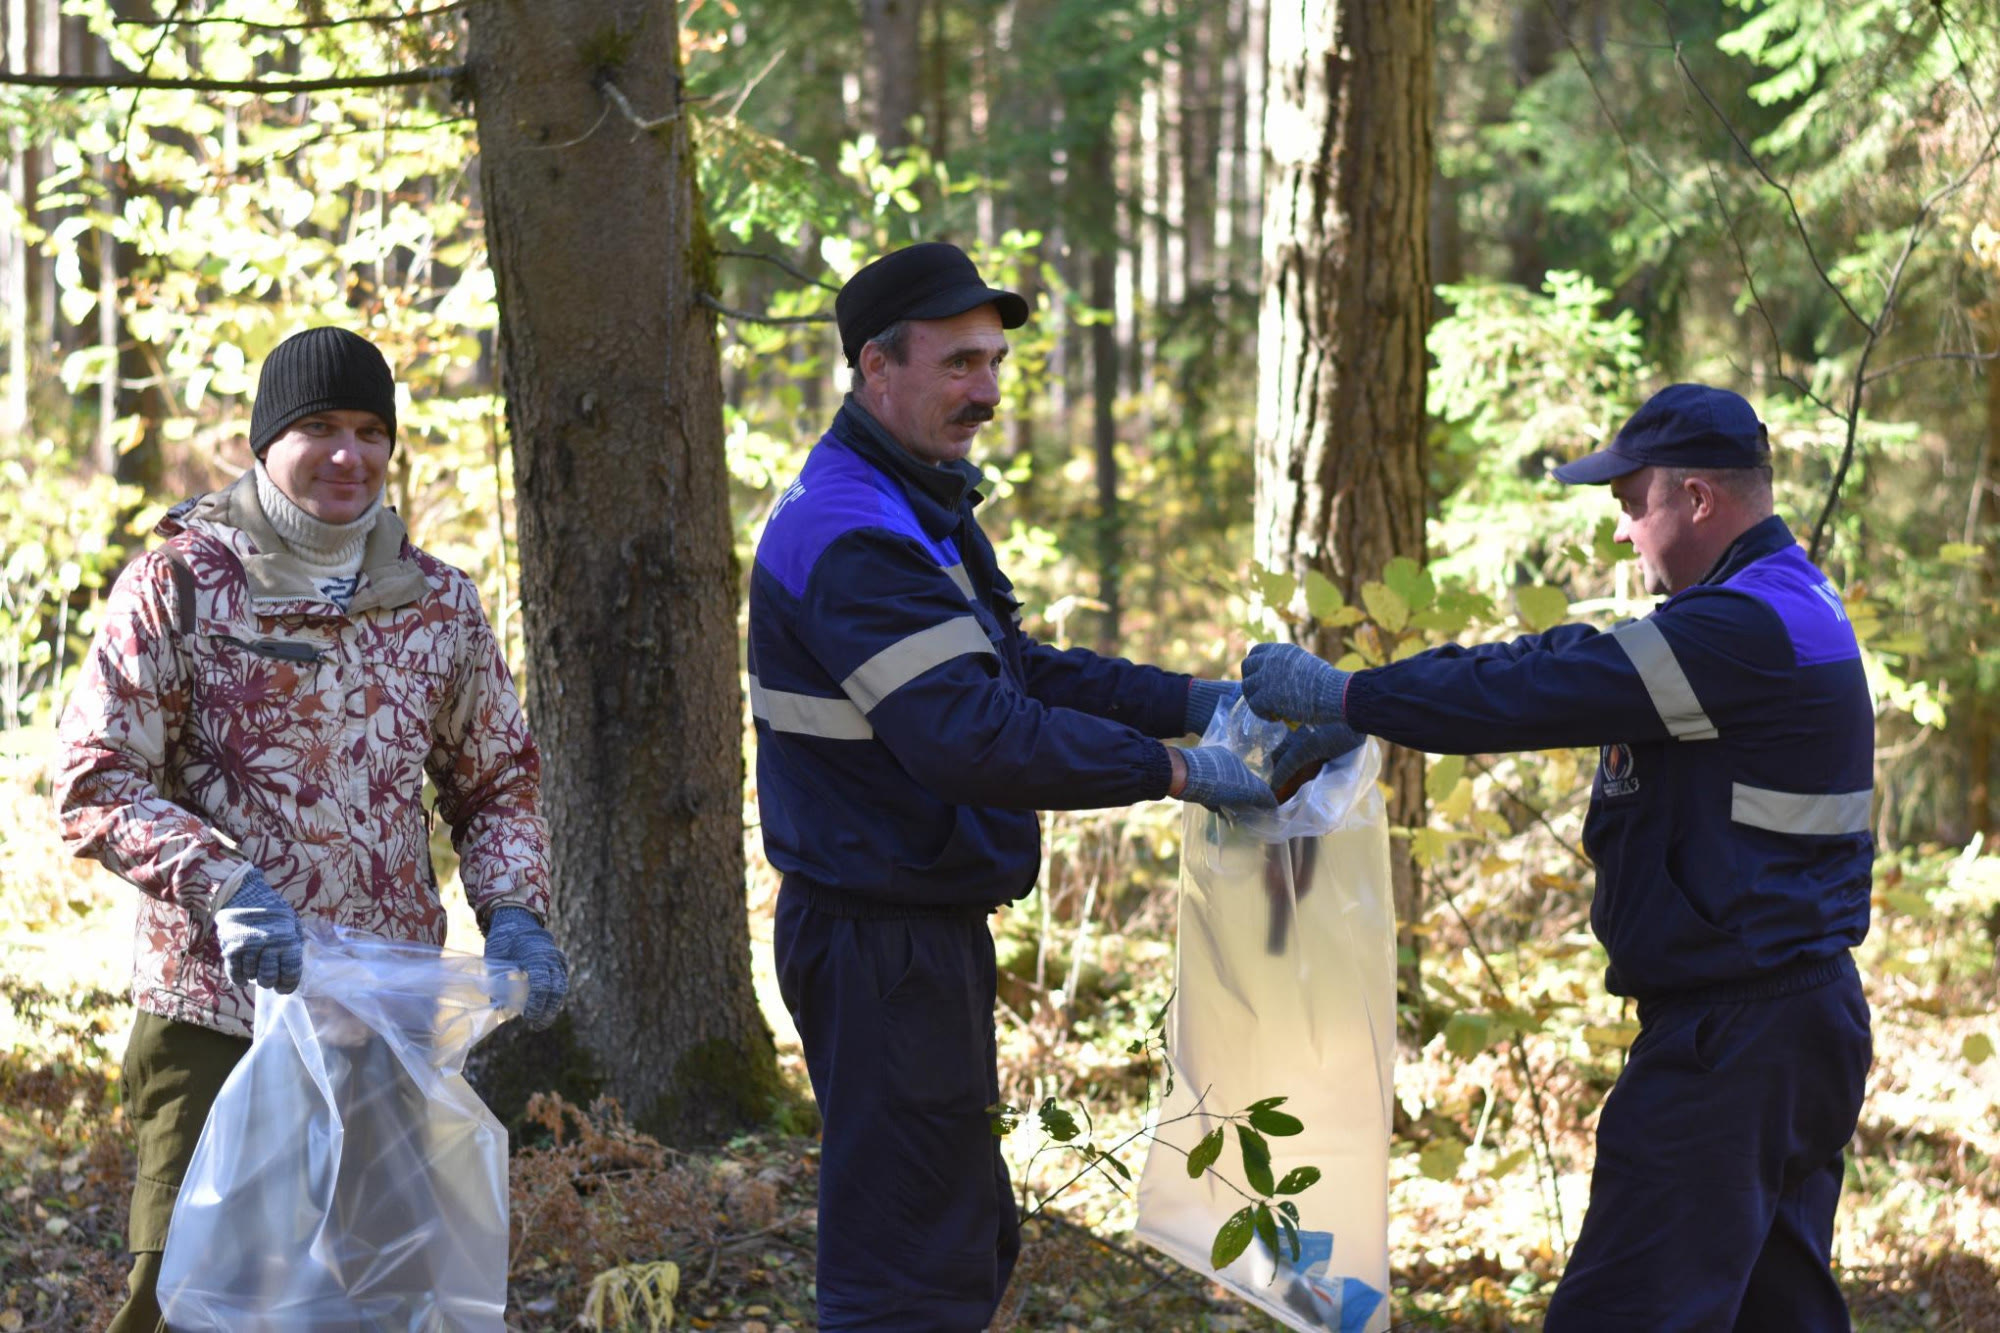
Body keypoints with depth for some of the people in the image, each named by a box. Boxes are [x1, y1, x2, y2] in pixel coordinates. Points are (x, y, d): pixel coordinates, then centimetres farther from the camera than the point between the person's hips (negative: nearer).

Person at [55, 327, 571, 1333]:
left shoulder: (439, 603, 11)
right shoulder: (177, 586, -2)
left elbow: (500, 783, 19)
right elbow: (94, 786, -6)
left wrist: (513, 913, -1)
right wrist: (223, 884, -21)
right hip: (212, 1013, -4)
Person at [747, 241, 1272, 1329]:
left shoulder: (921, 514, 15)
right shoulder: (851, 537, -22)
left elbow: (1017, 671, 17)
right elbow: (971, 736, -31)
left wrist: (1196, 699, 4)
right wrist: (1175, 769, -25)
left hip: (927, 929, 11)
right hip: (881, 941, -11)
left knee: (969, 1233, 20)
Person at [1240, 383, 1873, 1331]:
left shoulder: (1748, 630, -19)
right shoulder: (1776, 606, 16)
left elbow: (1542, 693, -20)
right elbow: (1558, 657, 14)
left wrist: (1344, 695, -11)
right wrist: (1352, 717, 9)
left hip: (1731, 1032, -11)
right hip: (1804, 1019, 11)